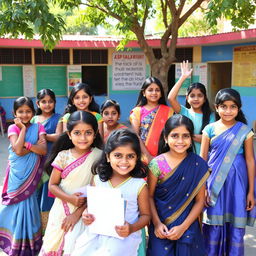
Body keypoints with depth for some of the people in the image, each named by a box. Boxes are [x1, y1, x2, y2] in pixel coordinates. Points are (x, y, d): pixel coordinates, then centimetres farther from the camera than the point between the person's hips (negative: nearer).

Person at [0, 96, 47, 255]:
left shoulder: (38, 127, 0)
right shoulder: (13, 128, -5)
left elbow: (44, 150, -10)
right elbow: (18, 150, -20)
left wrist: (26, 145, -18)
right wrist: (23, 128, -15)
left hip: (32, 172, 1)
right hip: (18, 173, -1)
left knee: (29, 202, 8)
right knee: (18, 202, 5)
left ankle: (29, 241, 25)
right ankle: (16, 243, 22)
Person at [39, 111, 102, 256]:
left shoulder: (99, 156, -10)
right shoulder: (63, 156, -6)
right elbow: (52, 185, 0)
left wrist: (78, 212, -12)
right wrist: (70, 198, -18)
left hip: (84, 211, -2)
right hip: (61, 209, 2)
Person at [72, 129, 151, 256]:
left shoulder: (139, 185, -7)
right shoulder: (98, 180, 2)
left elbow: (145, 215, 2)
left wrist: (132, 228, -16)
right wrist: (87, 214, -7)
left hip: (124, 236, -3)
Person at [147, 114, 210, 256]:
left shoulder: (199, 165, -7)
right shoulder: (157, 164, -9)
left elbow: (199, 201, -4)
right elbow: (150, 196, -3)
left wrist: (183, 227, -10)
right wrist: (157, 224, -11)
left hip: (188, 227, 1)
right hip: (161, 227, -1)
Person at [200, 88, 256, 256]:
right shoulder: (210, 129, -1)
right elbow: (202, 159, 2)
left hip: (237, 183, 0)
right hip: (214, 183, 0)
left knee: (236, 225, 7)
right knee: (214, 224, 8)